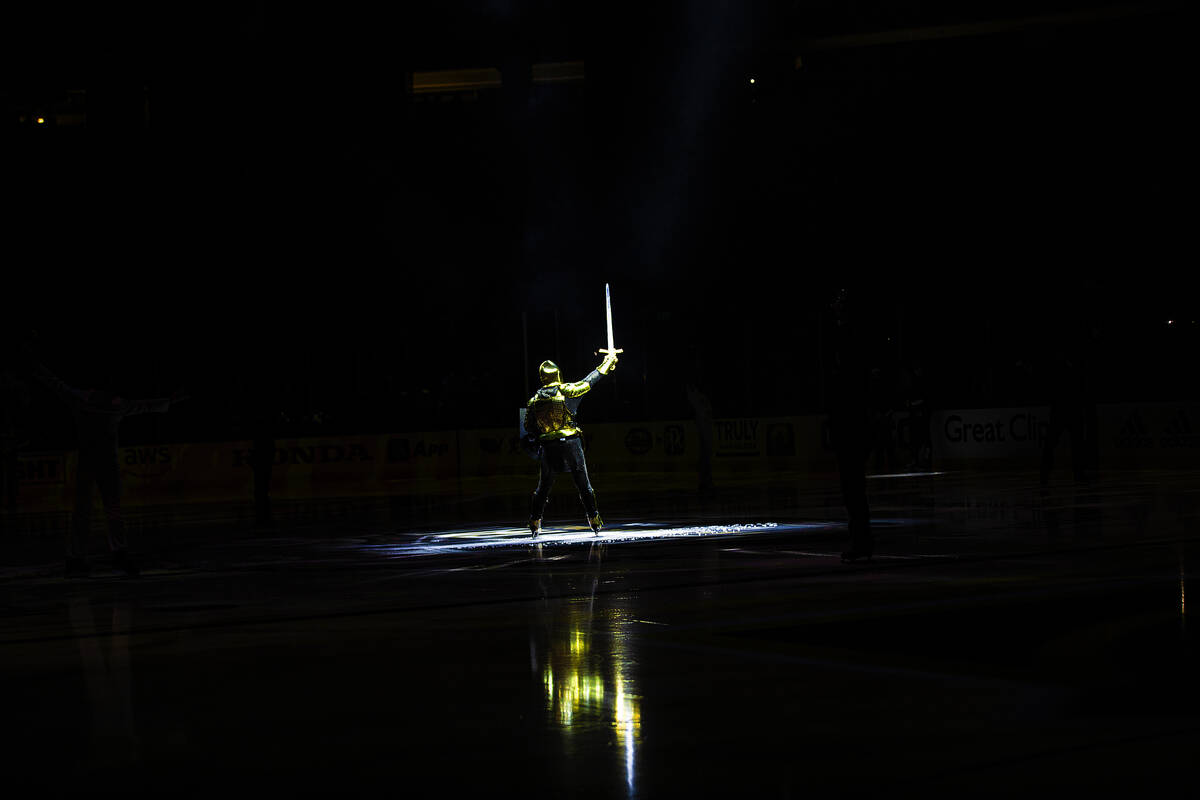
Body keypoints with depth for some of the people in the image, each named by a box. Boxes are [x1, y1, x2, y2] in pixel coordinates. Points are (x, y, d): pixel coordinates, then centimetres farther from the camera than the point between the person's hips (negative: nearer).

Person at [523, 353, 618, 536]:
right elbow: (589, 381, 5)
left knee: (543, 487, 12)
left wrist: (535, 444, 21)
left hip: (548, 446, 2)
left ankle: (534, 522, 14)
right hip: (571, 442, -2)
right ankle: (594, 519, 5)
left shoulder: (534, 400, 3)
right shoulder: (567, 391, -5)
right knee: (583, 484, 5)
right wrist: (607, 364, 17)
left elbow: (528, 427, 8)